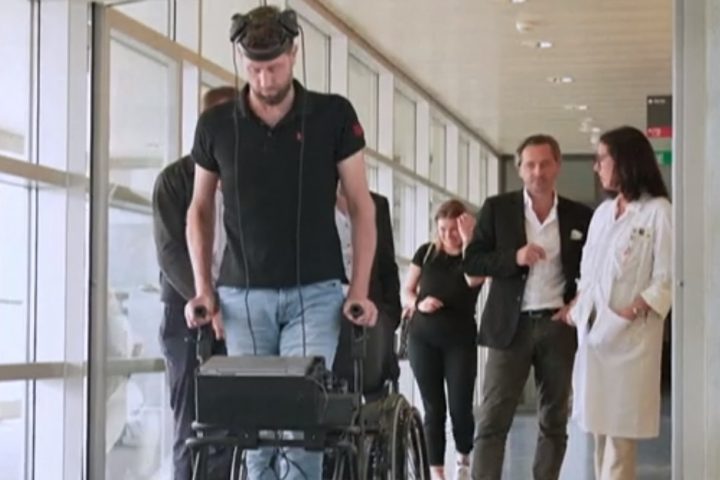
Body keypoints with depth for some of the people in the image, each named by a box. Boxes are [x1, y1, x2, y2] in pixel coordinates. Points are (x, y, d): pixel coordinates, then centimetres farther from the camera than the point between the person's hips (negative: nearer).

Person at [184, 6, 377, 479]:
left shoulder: (334, 116, -2)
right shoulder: (216, 125, 2)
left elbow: (361, 206, 2)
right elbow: (200, 210, 13)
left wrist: (361, 289, -6)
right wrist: (203, 288, 3)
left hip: (314, 292, -1)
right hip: (243, 294, 2)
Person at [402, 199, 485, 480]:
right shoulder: (426, 252, 6)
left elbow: (474, 279, -21)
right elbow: (406, 292, 8)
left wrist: (468, 240, -23)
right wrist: (418, 304, -13)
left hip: (461, 339, -1)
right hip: (423, 338, 1)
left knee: (460, 406, -4)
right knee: (433, 407, 2)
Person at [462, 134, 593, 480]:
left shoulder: (580, 216, 6)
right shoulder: (497, 208, 1)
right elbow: (471, 261, -2)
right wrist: (514, 257, -17)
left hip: (558, 326, 2)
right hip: (511, 325, -2)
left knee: (554, 422, 8)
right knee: (492, 420, -6)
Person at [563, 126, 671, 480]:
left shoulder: (658, 211, -6)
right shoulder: (602, 212, 16)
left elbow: (667, 279, -9)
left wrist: (630, 312, -17)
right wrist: (576, 309, 3)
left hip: (630, 335, -7)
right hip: (593, 331, 7)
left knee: (619, 430, -6)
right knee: (600, 428, 8)